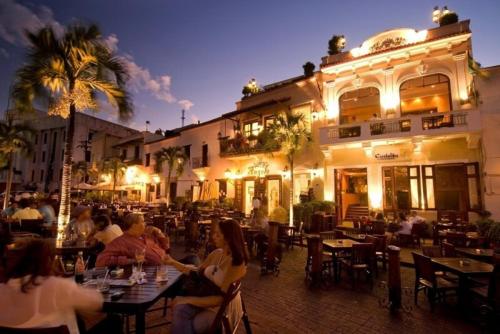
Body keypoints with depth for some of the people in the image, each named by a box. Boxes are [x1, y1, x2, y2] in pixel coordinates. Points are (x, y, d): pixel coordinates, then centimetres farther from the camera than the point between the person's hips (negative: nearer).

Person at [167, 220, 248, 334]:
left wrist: (188, 300, -20)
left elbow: (222, 298, -23)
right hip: (206, 299, 6)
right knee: (179, 309, -18)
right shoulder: (216, 253, -3)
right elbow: (197, 272, 9)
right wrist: (173, 262, 1)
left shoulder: (237, 264, -24)